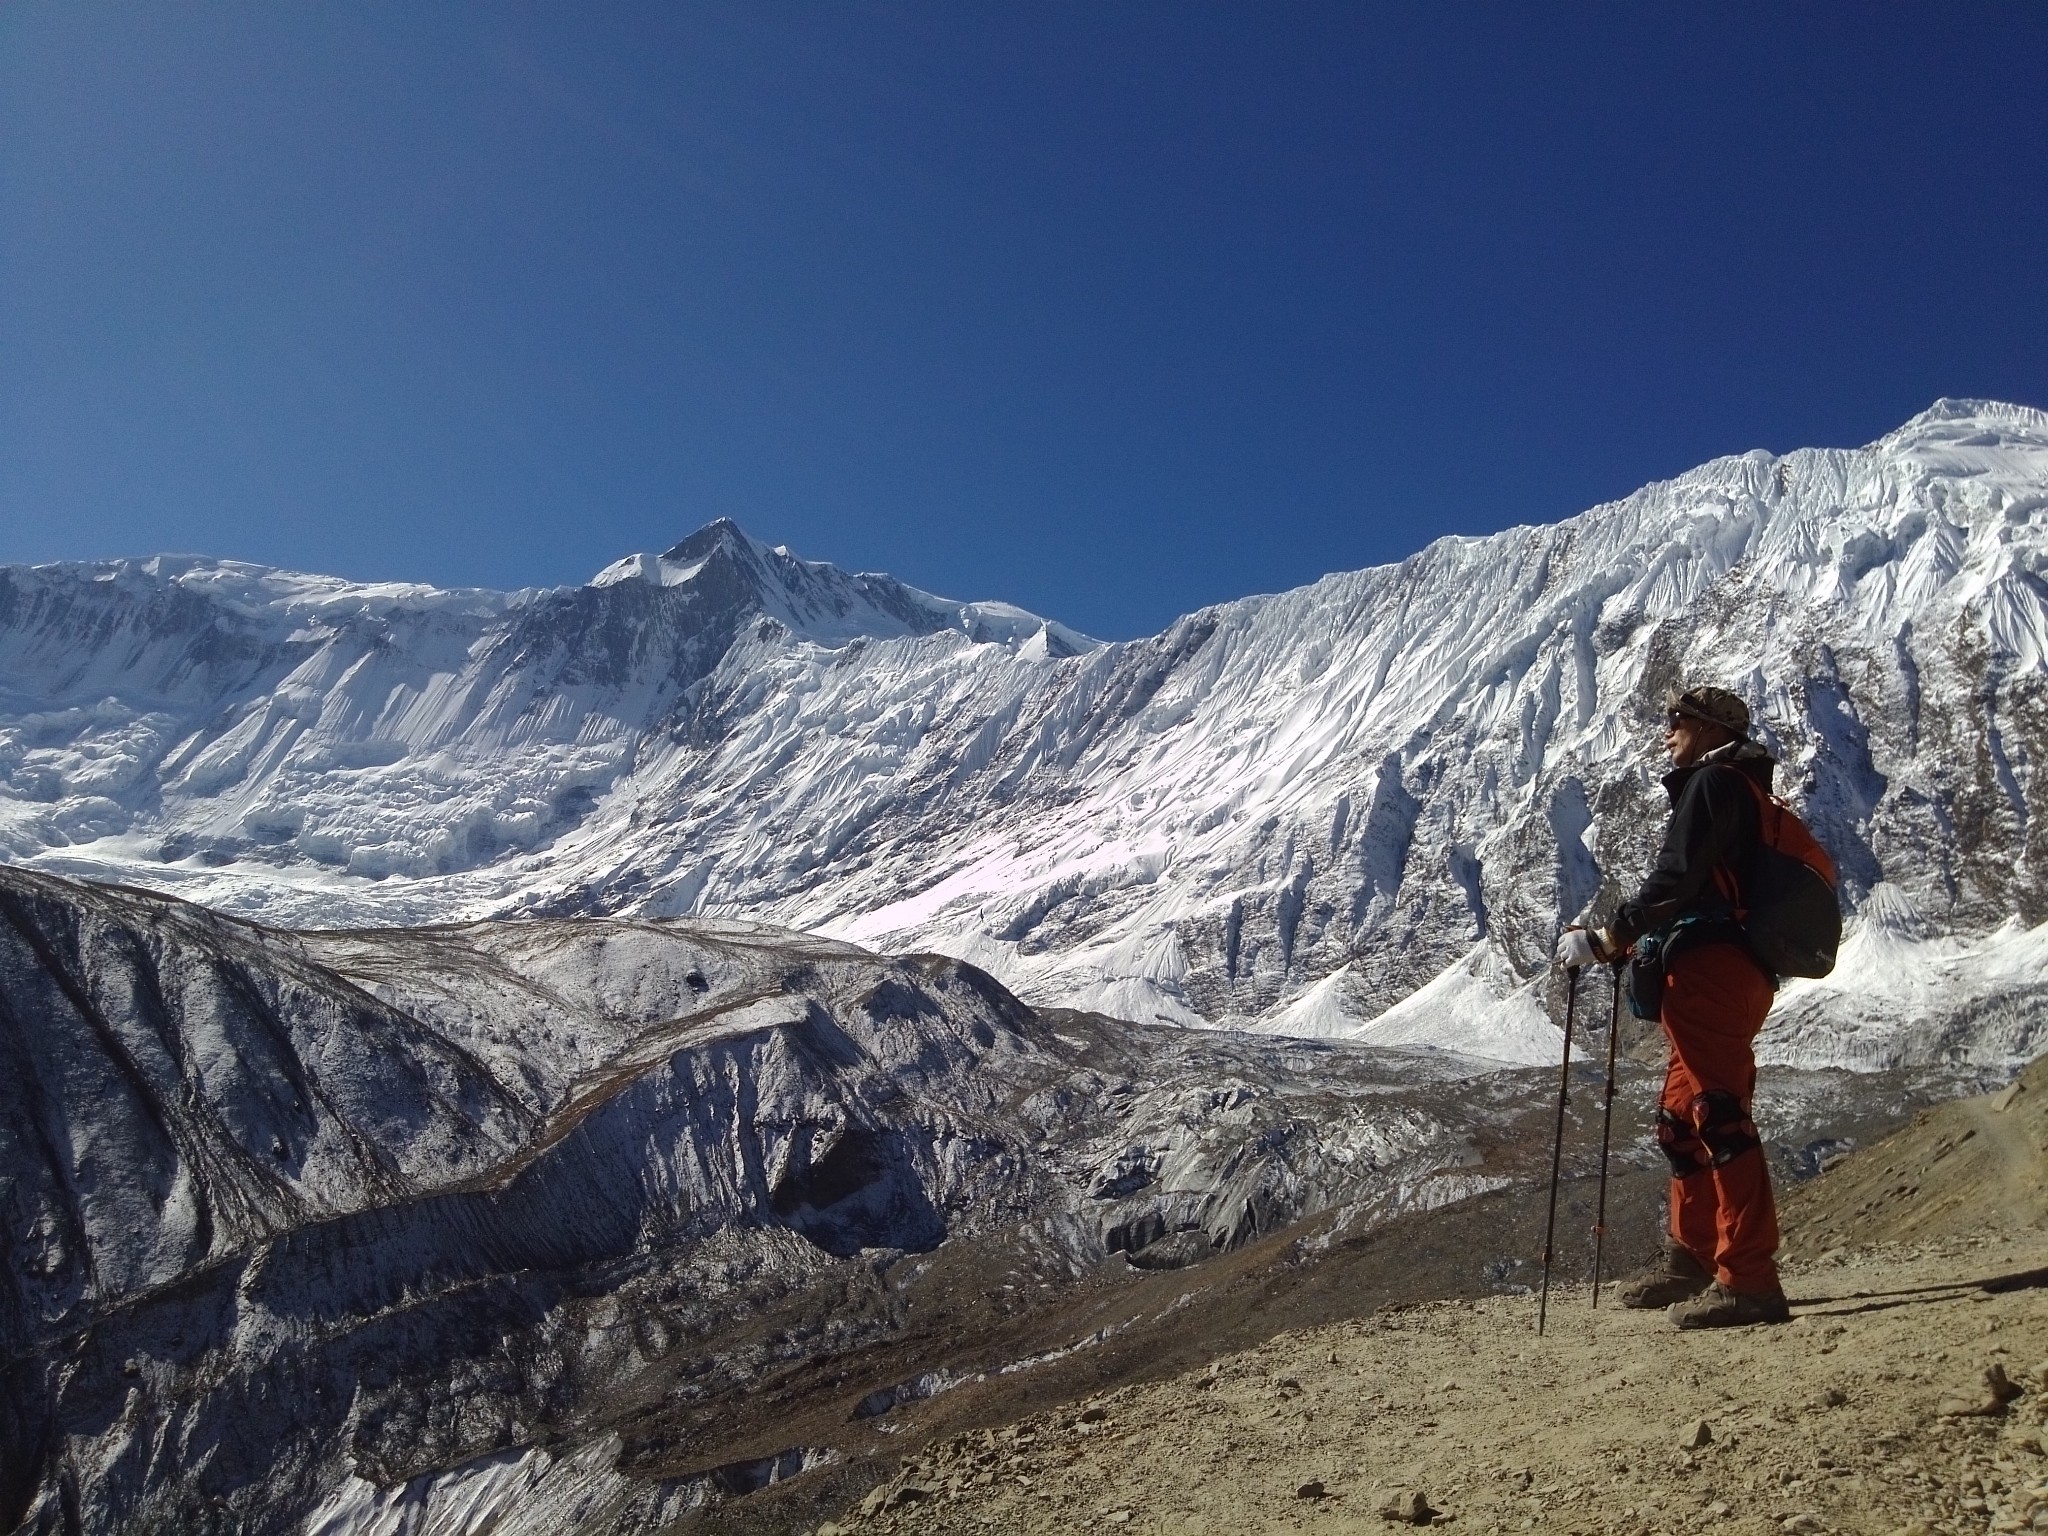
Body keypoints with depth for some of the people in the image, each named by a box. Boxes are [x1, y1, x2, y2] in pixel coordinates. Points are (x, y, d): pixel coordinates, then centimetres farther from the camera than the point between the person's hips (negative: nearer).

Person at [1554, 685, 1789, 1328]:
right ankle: (1691, 1261, 26)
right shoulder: (1739, 792, 26)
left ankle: (1750, 1281, -13)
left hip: (1709, 976, -11)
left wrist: (1605, 939, -16)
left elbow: (1677, 880, -19)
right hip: (1733, 978, 11)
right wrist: (1626, 940, 18)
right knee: (1682, 1119, 17)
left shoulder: (1715, 783, -6)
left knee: (1717, 1113, -13)